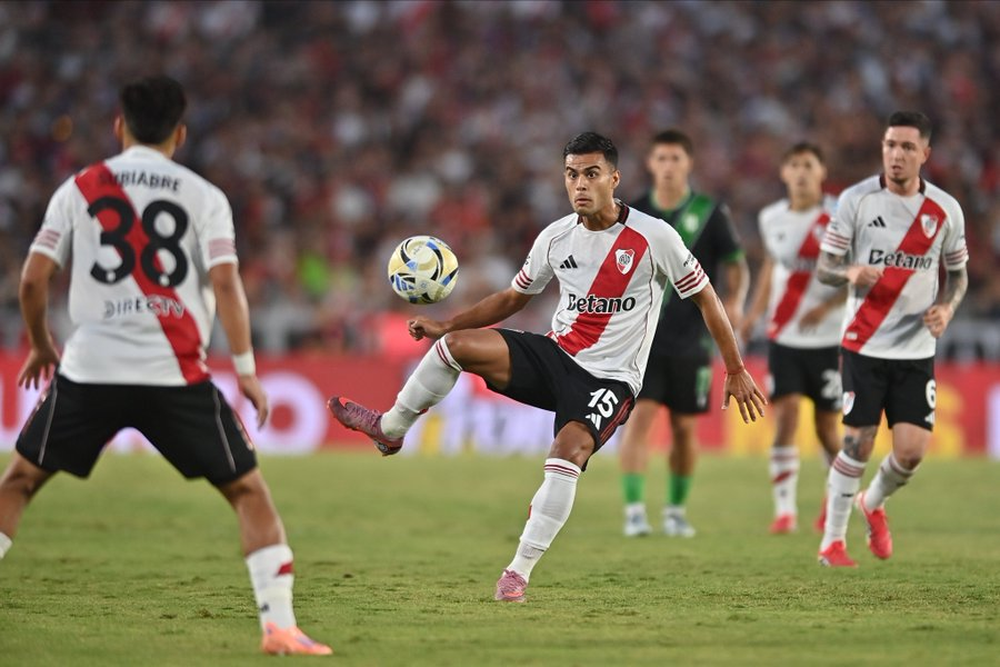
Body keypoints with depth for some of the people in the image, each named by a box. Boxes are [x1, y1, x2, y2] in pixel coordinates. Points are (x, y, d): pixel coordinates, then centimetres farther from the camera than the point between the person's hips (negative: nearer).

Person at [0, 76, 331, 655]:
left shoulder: (79, 189, 9)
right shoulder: (204, 196, 5)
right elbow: (225, 283, -6)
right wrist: (247, 369, 1)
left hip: (89, 369, 1)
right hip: (176, 375, -1)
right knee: (249, 491, 9)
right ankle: (280, 624, -2)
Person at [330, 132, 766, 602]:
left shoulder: (654, 238, -10)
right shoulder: (556, 237, 3)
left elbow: (705, 297, 0)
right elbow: (513, 297, 18)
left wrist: (736, 371, 1)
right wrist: (444, 325, 8)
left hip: (610, 378, -4)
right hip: (556, 356, 4)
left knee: (568, 449, -32)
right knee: (457, 344, -17)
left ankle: (519, 572, -24)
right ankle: (390, 429, 6)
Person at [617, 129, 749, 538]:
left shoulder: (710, 213, 0)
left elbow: (735, 265, 4)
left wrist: (734, 301, -14)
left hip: (691, 339, 0)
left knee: (685, 427, 6)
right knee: (639, 416, -15)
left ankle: (676, 510, 23)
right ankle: (634, 510, -15)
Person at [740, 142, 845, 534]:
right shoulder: (771, 218, 6)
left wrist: (828, 306, -20)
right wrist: (754, 312, 14)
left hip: (828, 338, -2)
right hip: (784, 338, 2)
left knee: (826, 428, 5)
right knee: (786, 419, -11)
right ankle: (784, 509, -8)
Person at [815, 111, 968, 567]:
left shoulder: (945, 209, 1)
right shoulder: (856, 199, -5)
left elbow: (958, 272, 14)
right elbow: (825, 267, -2)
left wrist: (946, 307, -7)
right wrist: (851, 273, -25)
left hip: (916, 349, 2)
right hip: (864, 344, -2)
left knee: (912, 451, -6)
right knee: (858, 443, -5)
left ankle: (873, 504, 26)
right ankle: (832, 541, 12)